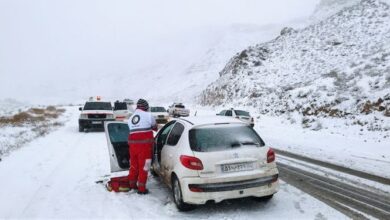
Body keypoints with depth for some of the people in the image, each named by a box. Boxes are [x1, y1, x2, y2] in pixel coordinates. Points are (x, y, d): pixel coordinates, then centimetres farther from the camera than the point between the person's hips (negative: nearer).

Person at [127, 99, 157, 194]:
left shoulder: (131, 118, 15)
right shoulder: (148, 115, -3)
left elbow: (132, 129, 10)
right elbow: (155, 127, 8)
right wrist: (150, 127, 31)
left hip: (133, 144, 6)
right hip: (145, 144, -6)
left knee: (134, 165, 19)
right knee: (143, 166, 2)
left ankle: (132, 185, 32)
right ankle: (141, 188, 6)